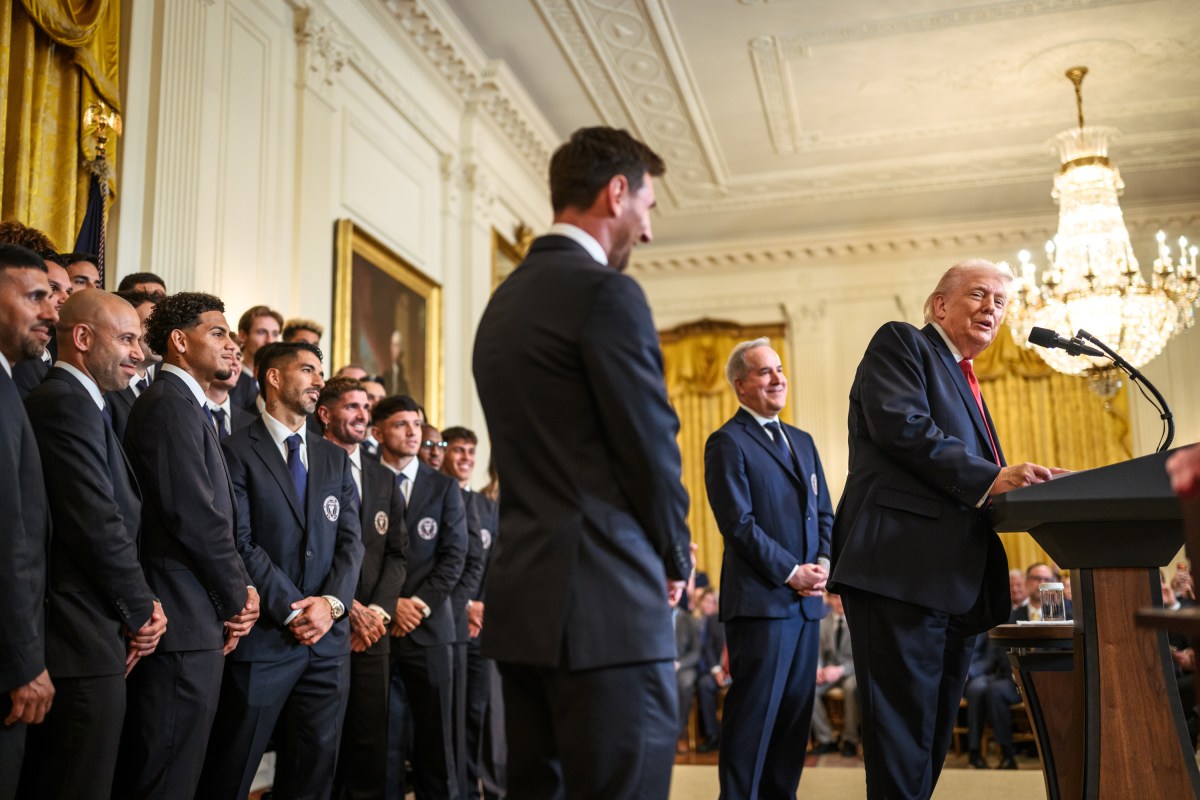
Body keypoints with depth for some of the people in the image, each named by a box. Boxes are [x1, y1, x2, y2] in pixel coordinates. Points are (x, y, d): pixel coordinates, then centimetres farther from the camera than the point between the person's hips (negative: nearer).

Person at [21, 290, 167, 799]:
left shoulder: (76, 402, 16)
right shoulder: (67, 402, -15)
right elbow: (98, 526, -20)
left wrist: (137, 606, 3)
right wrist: (141, 611, -7)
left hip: (75, 640, 10)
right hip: (82, 642, -10)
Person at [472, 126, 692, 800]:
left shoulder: (505, 300, 15)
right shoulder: (607, 293, -11)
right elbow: (652, 445, -11)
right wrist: (675, 556, 7)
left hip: (523, 593, 9)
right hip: (605, 600, -9)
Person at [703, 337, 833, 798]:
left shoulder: (802, 441, 18)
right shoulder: (727, 443, -5)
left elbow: (824, 513, 17)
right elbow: (738, 523, -12)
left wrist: (823, 562, -1)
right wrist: (791, 572, -13)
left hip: (806, 600, 7)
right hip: (761, 599, -7)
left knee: (795, 714, 9)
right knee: (753, 714, -3)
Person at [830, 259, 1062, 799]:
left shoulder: (965, 385, 29)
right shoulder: (900, 343, 3)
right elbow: (902, 426, -15)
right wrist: (991, 479, -20)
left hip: (958, 585, 9)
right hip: (902, 571, -9)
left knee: (934, 738, 12)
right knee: (905, 731, -10)